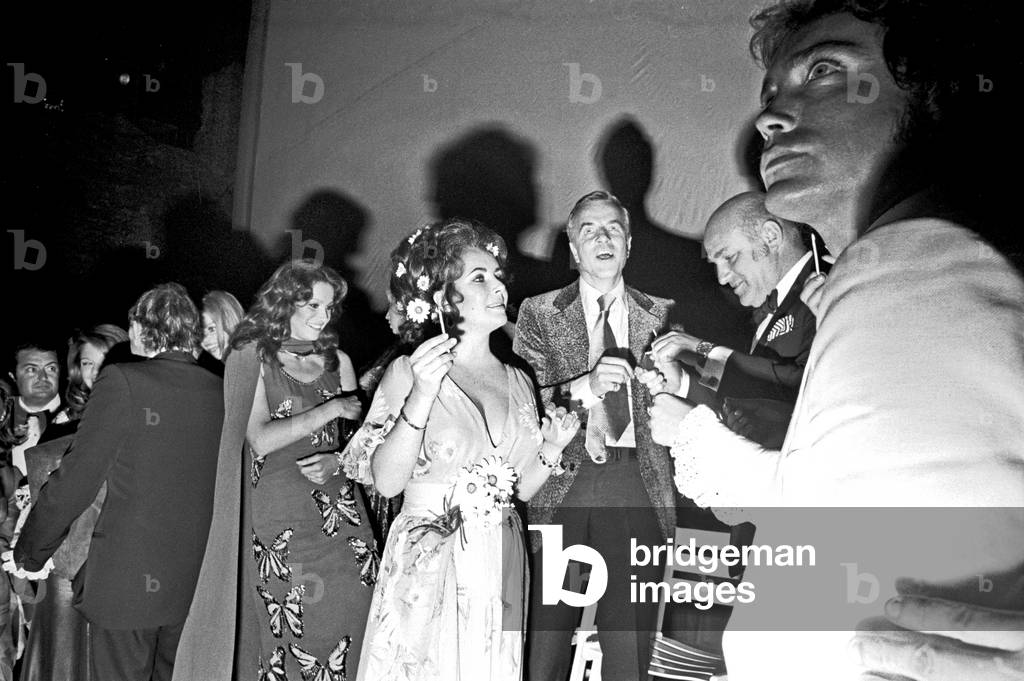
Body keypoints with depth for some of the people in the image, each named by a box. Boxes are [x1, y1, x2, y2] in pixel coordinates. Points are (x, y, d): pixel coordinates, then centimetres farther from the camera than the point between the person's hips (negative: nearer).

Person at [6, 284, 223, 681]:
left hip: (126, 583, -4)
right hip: (197, 583, 4)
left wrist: (29, 556, 5)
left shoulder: (123, 383, -12)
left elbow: (72, 484, -10)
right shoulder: (220, 391, 0)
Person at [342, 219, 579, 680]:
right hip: (427, 570, -4)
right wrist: (421, 397, -25)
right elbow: (386, 482, -16)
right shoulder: (407, 372, -7)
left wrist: (552, 449, -6)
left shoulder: (517, 382, 7)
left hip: (500, 570, 5)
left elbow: (521, 486, 12)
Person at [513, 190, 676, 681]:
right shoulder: (539, 312, 9)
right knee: (545, 640, 0)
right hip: (560, 480, -1)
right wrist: (586, 386, -16)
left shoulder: (661, 314, 14)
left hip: (638, 484, 1)